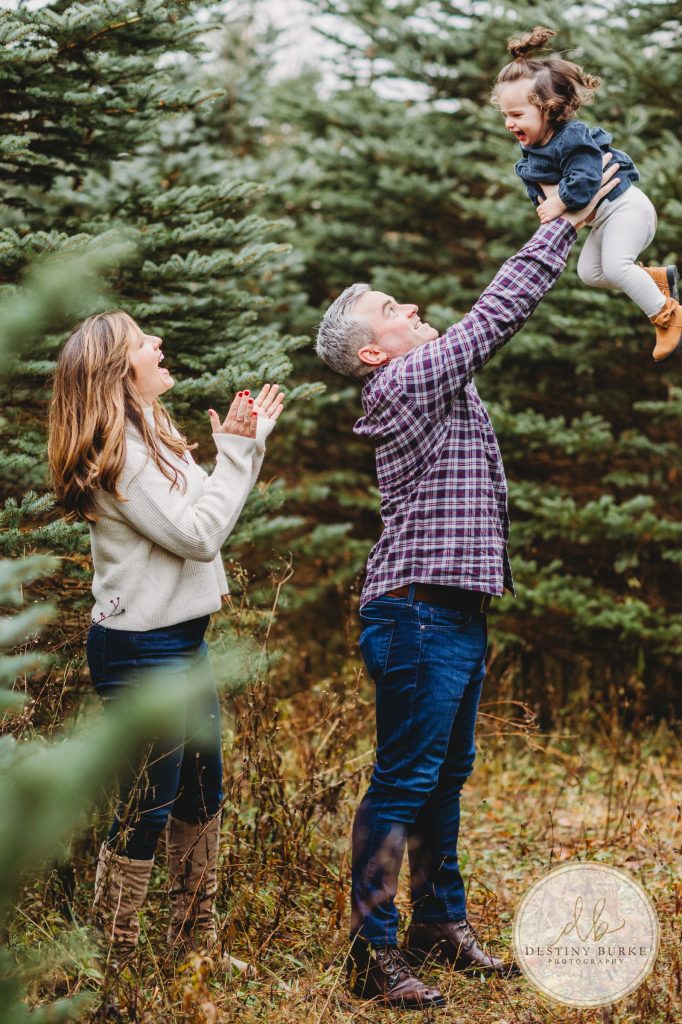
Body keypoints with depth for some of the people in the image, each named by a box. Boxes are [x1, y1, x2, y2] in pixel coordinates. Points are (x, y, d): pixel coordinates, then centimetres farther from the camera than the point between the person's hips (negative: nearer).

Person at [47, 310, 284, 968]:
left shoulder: (152, 436, 12)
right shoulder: (117, 453, -19)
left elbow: (204, 514, 14)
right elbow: (197, 534, -20)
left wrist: (244, 442, 9)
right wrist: (236, 450, -15)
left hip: (182, 641, 10)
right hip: (142, 649, -10)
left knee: (201, 795, 18)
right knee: (147, 809, -4)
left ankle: (194, 944, 31)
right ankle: (112, 965, 7)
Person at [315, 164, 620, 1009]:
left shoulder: (431, 381, 16)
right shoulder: (405, 382, -12)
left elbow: (490, 322, 25)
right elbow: (498, 311, -10)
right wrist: (564, 226, -3)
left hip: (454, 618, 11)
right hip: (419, 619, -11)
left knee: (446, 775, 17)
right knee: (404, 782, -6)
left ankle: (440, 923, 29)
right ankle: (371, 953, -1)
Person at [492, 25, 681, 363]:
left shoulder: (572, 139, -29)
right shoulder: (531, 147, 0)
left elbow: (584, 182, -36)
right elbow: (534, 181, 10)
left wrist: (559, 203, -26)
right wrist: (542, 201, -8)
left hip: (624, 206, -10)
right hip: (603, 218, 10)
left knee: (615, 265, -25)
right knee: (590, 272, 12)